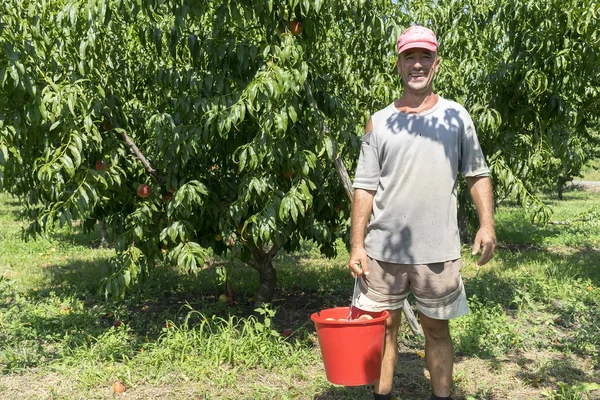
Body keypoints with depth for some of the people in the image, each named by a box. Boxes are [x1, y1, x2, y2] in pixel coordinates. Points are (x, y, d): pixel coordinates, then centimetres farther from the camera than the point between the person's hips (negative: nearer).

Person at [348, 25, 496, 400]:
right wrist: (357, 246, -2)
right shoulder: (379, 122, 5)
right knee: (383, 327, 9)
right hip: (383, 248, 1)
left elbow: (478, 174, 7)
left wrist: (487, 224, -7)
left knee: (437, 329, 11)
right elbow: (364, 187, 3)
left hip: (439, 250, 0)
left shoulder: (456, 116, 5)